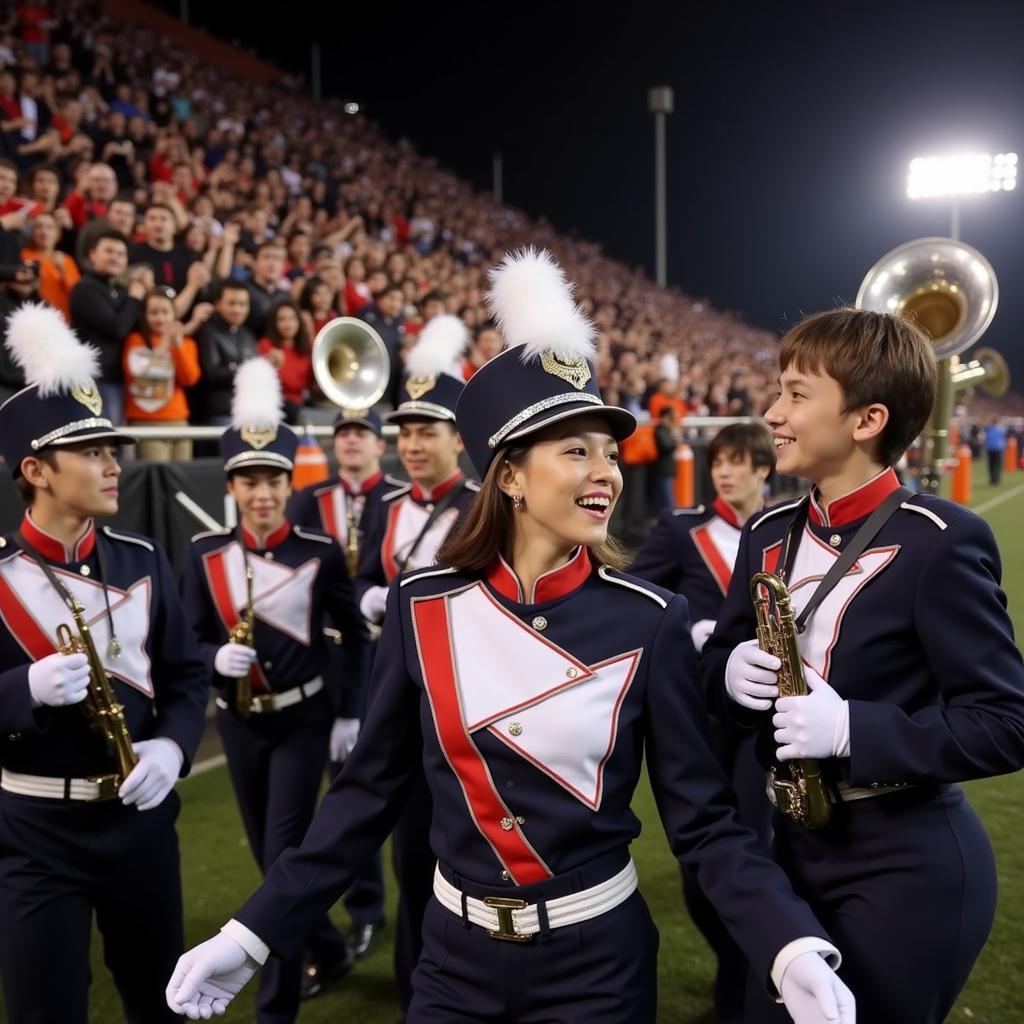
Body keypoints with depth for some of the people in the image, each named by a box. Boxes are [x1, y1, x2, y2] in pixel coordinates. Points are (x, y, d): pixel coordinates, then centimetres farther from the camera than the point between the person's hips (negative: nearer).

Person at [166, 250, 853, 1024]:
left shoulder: (650, 622, -13)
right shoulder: (422, 606, -9)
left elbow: (703, 817, -9)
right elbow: (371, 791, 0)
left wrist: (794, 950, -25)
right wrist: (254, 934, -2)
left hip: (598, 959, -1)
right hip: (455, 955, 2)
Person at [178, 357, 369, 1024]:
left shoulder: (321, 553, -11)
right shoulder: (205, 553, -4)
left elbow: (355, 634, -2)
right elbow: (190, 640, 0)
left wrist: (351, 714, -4)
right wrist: (217, 658, -22)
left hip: (303, 720, -4)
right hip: (239, 723, 4)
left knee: (285, 858, -5)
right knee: (269, 857, 18)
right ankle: (328, 942, 44)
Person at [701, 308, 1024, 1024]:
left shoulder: (940, 541, -17)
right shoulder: (769, 535, 4)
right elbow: (721, 658, 12)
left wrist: (852, 727, -26)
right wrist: (731, 675, -11)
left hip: (907, 865, -6)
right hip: (798, 844, 6)